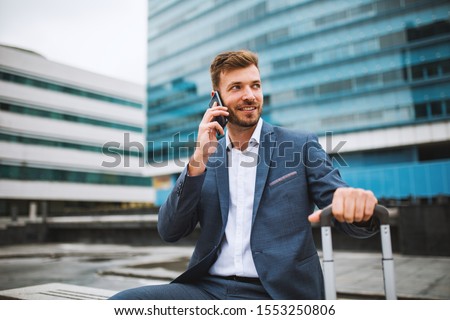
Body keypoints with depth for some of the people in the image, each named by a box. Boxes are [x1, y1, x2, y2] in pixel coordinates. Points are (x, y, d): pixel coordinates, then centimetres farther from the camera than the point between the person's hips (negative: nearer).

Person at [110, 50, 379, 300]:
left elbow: (353, 217, -2)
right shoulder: (207, 158, 9)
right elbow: (169, 232, 1)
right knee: (123, 302, -19)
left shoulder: (300, 145, 3)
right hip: (208, 288, 4)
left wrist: (356, 204, -28)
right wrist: (199, 159, -10)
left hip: (277, 294, -3)